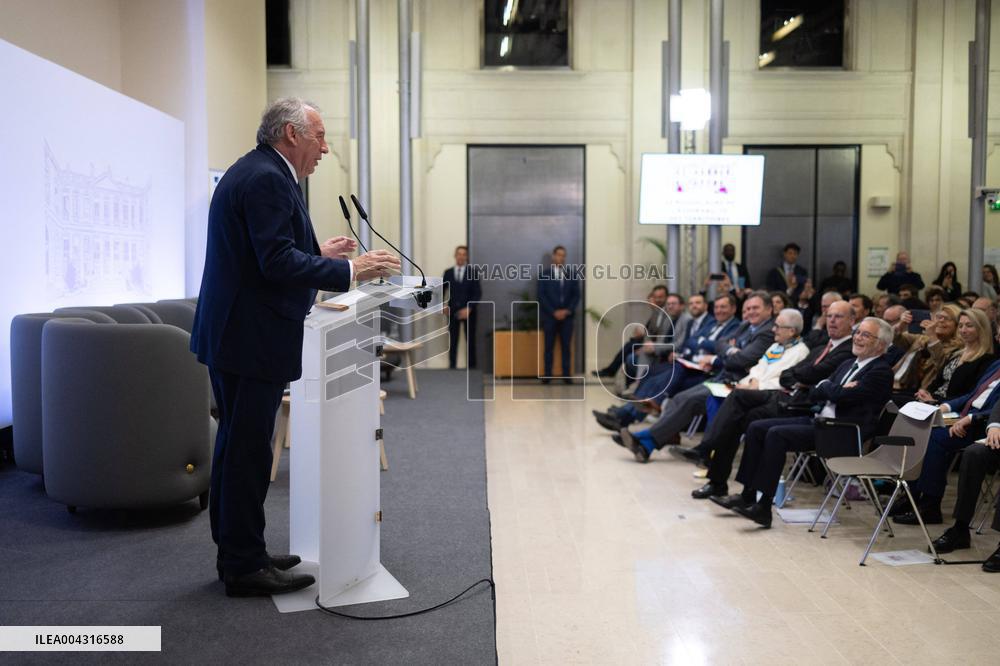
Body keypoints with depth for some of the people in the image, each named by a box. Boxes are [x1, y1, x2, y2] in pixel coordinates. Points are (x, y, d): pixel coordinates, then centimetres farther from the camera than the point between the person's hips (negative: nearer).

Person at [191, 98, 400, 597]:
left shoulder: (252, 172, 16)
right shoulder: (268, 179, -16)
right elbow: (278, 263, -24)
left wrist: (317, 253, 17)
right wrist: (351, 270, -20)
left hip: (235, 334, 11)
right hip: (252, 338, -11)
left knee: (238, 446, 16)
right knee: (248, 451, -3)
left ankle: (237, 553, 28)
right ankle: (245, 566, 8)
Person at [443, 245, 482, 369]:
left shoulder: (473, 273, 2)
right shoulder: (448, 273, 8)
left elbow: (478, 293, -3)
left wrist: (469, 308, -12)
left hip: (468, 311, -1)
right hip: (452, 311, 1)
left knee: (470, 340, 2)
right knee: (452, 340, 0)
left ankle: (471, 367, 7)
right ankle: (452, 366, 2)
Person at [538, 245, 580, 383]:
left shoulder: (572, 276, 10)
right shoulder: (544, 275, 3)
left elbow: (576, 295, 6)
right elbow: (541, 296, -3)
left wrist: (567, 310, -9)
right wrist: (554, 312, -11)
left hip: (567, 316, 2)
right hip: (549, 316, -2)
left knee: (566, 347, 1)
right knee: (549, 347, 0)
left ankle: (566, 375, 5)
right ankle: (547, 375, 2)